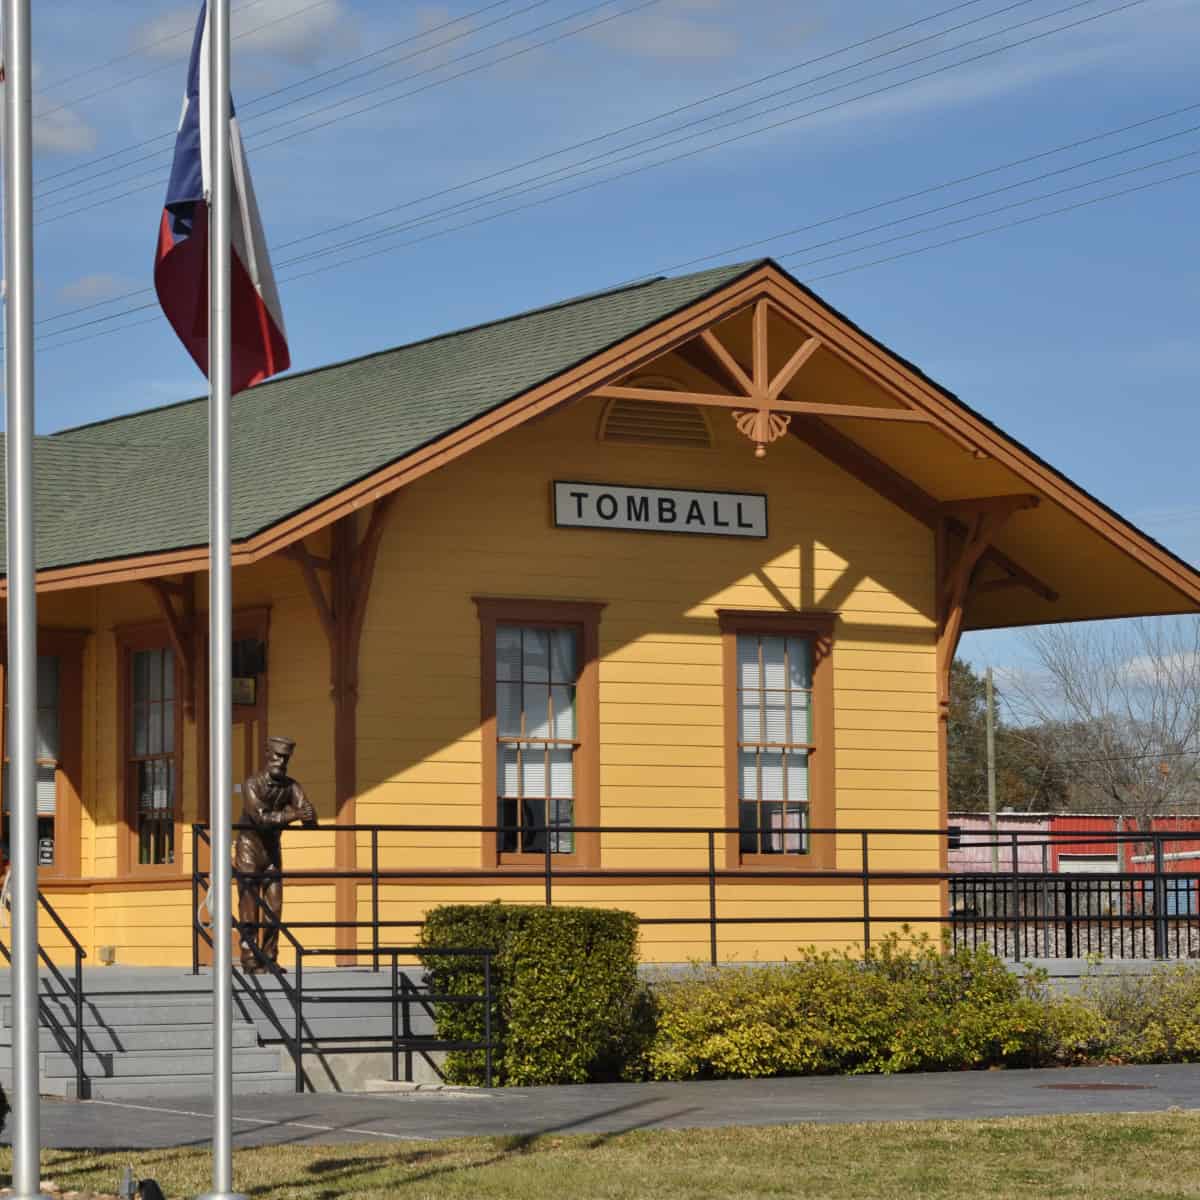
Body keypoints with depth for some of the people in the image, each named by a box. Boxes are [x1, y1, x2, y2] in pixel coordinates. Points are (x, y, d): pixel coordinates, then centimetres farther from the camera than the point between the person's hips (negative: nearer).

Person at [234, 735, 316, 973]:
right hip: (249, 848, -5)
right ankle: (250, 960, -9)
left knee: (274, 907, 1)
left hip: (272, 848, 5)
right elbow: (260, 817, -30)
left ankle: (269, 959, 5)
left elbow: (310, 817, -8)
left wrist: (308, 817, -31)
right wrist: (292, 815, -39)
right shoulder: (252, 784, -16)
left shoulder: (290, 786, -1)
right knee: (250, 906, -8)